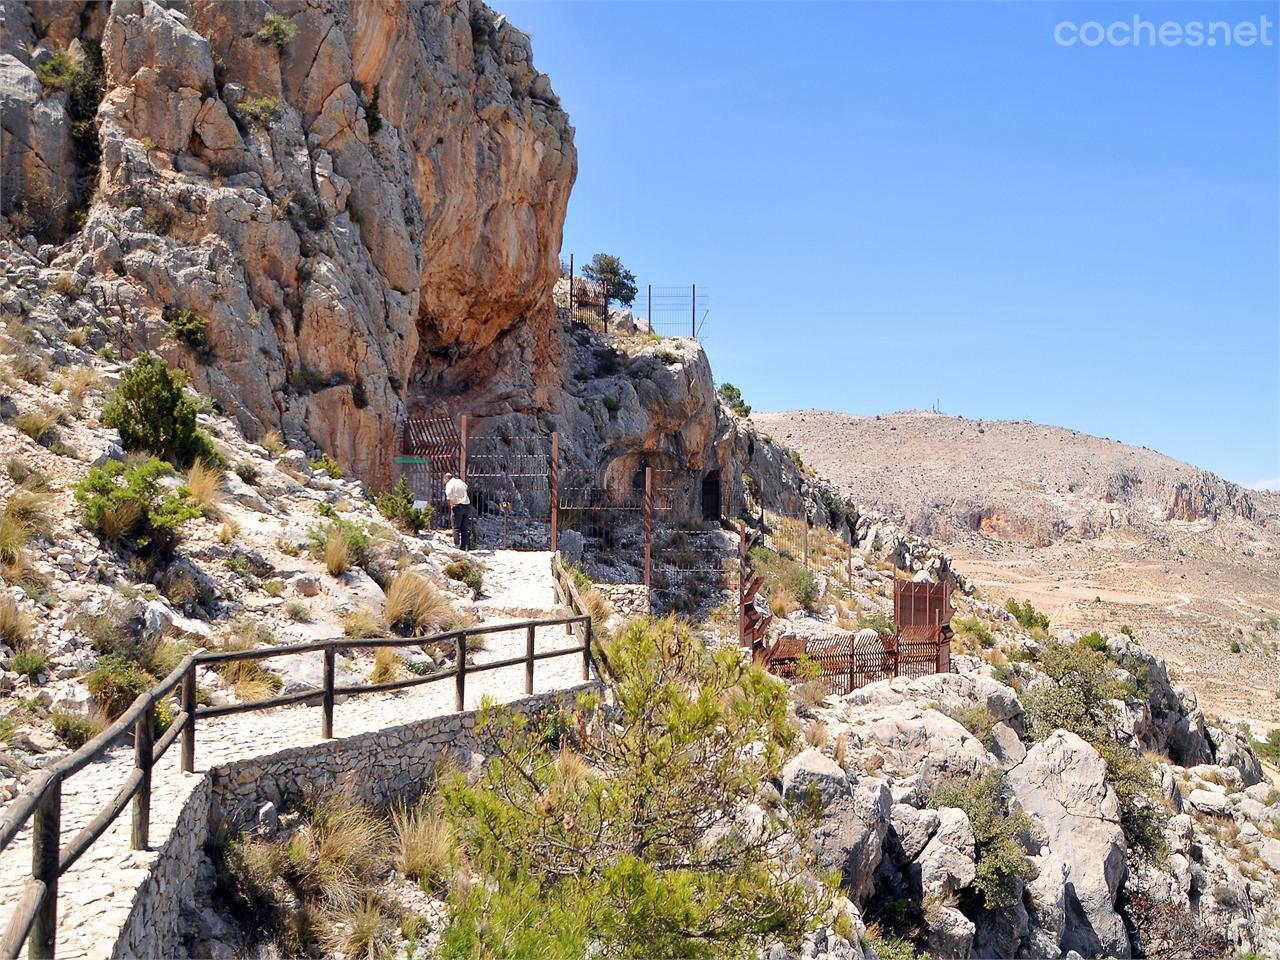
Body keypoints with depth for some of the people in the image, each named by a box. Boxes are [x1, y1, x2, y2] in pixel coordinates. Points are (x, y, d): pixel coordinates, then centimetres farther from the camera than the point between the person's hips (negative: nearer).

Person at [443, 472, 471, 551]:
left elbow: (449, 493, -23)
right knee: (465, 528, 7)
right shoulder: (460, 481, 17)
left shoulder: (450, 483, -3)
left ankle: (457, 545, -8)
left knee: (456, 527, -2)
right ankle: (464, 546, 8)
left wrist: (451, 502, -13)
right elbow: (466, 487, 40)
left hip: (458, 506, -6)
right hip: (467, 505, 6)